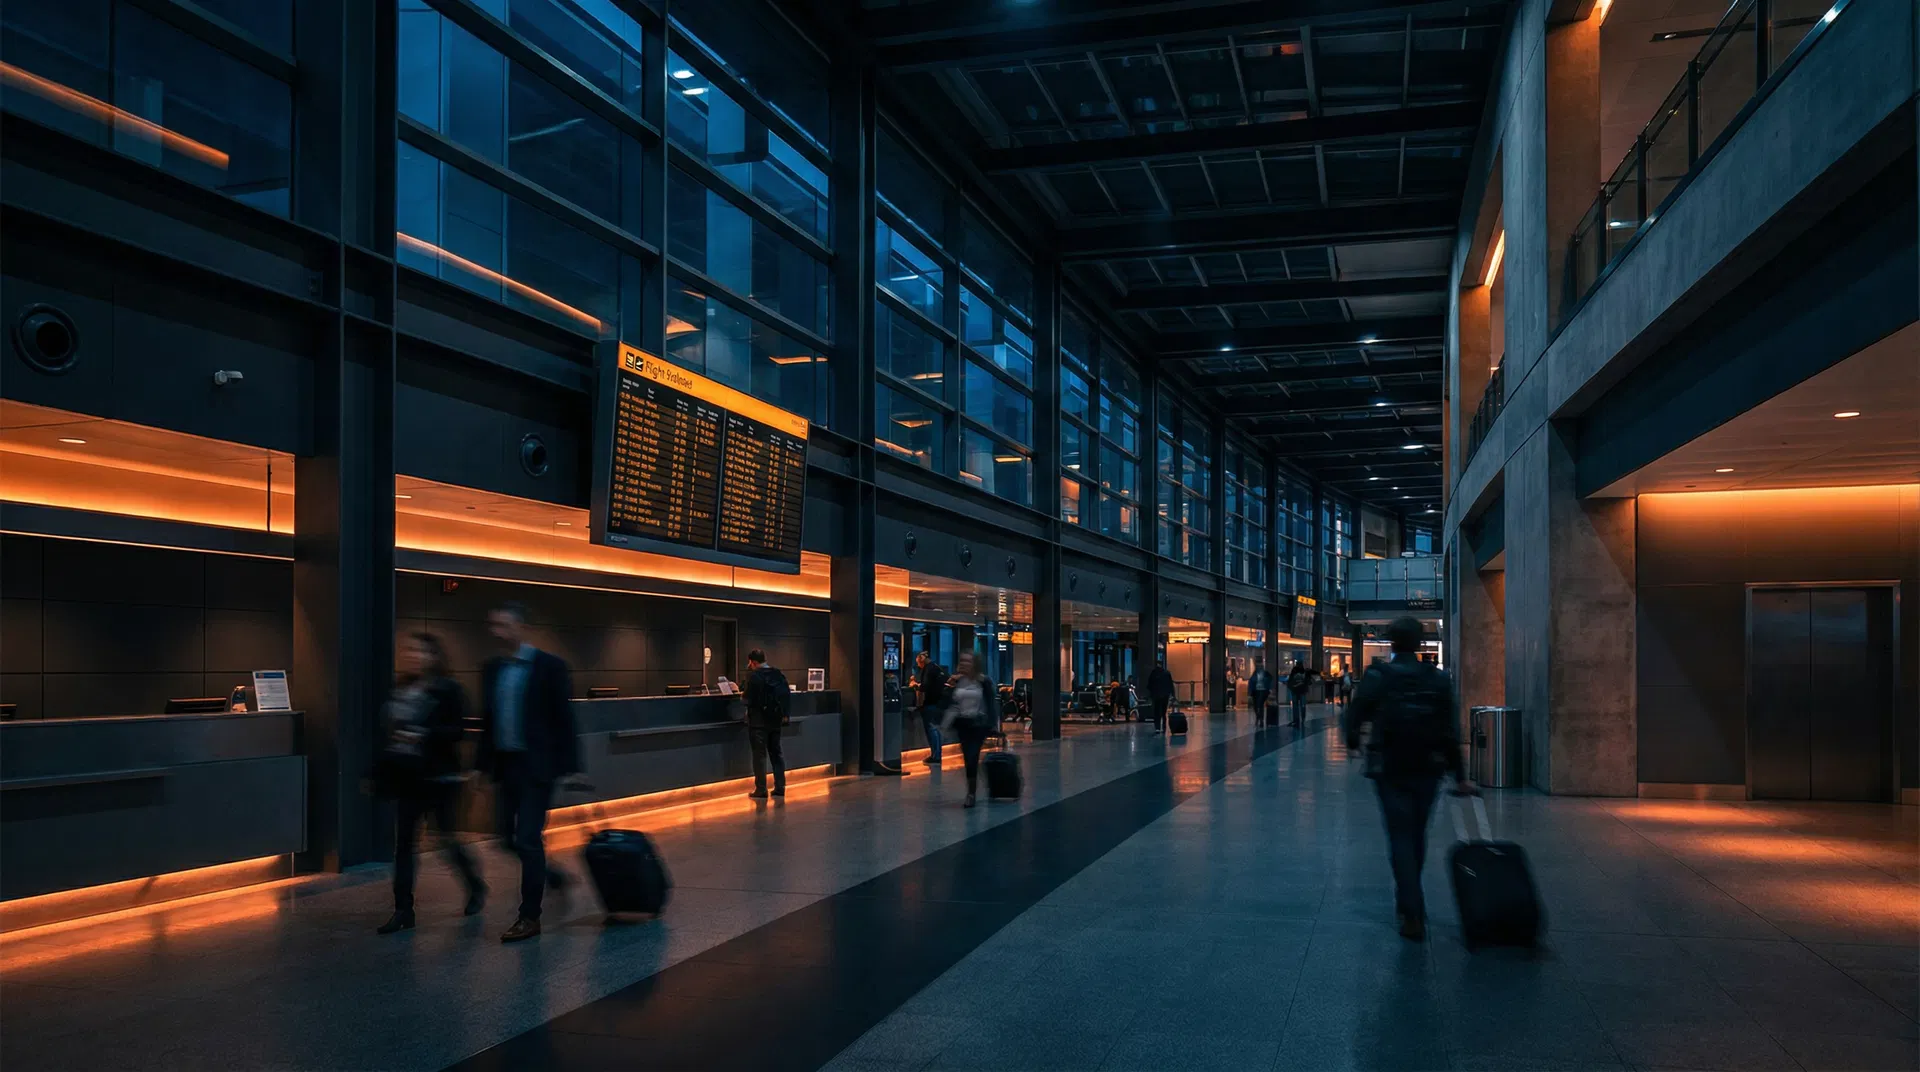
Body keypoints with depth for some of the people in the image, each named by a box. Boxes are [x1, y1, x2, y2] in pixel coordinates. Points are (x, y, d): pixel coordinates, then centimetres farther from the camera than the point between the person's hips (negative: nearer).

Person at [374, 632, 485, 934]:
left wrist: (423, 736, -25)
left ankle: (476, 887, 28)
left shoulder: (447, 690, -8)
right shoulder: (399, 692, 11)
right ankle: (403, 911, 6)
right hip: (406, 779, 6)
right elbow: (389, 732, 17)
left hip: (438, 778, -6)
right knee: (403, 843, 2)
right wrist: (379, 773, 15)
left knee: (446, 837, 3)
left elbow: (457, 729, -15)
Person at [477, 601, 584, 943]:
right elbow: (487, 720, 14)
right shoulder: (491, 669, 9)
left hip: (537, 765, -6)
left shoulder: (549, 666, -8)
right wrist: (482, 766, 11)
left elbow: (564, 719, -8)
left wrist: (570, 768, -12)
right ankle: (547, 875, 35)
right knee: (510, 836, 10)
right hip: (504, 765, 6)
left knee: (528, 837, -7)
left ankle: (529, 916, 2)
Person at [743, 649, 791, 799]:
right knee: (776, 752, 13)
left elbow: (749, 697, -16)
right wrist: (784, 713, 10)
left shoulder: (753, 675, -14)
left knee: (759, 754, -1)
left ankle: (761, 790, -1)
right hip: (775, 719, 6)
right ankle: (780, 787, 13)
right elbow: (787, 694, 5)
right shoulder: (778, 673, 5)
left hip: (758, 720, -6)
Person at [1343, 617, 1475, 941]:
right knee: (1417, 834, 18)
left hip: (1390, 769, -3)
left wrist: (1352, 738, 18)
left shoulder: (1378, 677, -9)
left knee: (1401, 836, 1)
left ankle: (1412, 913, -8)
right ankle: (1408, 900, 34)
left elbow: (1355, 716, -4)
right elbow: (1451, 733, -3)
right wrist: (1459, 775, 0)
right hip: (1428, 770, 3)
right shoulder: (1439, 680, -1)